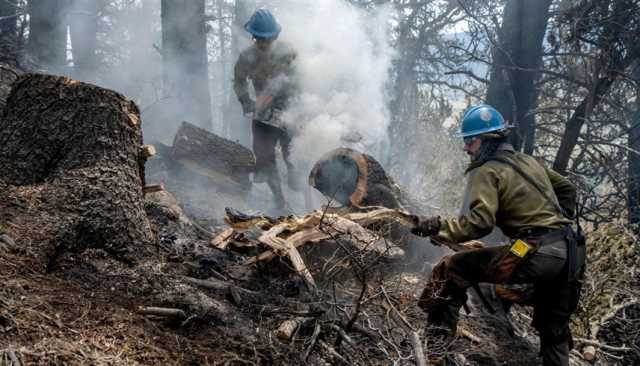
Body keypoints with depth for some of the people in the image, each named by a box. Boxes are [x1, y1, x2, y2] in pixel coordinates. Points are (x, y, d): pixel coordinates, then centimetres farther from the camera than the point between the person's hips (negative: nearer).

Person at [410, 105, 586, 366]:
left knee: (452, 269, -6)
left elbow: (480, 222, -17)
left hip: (536, 253, -8)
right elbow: (567, 189, 32)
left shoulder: (486, 171, -3)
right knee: (554, 330, 22)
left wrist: (437, 227, -12)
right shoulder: (527, 161, 21)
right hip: (571, 252, 8)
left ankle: (436, 333, -9)